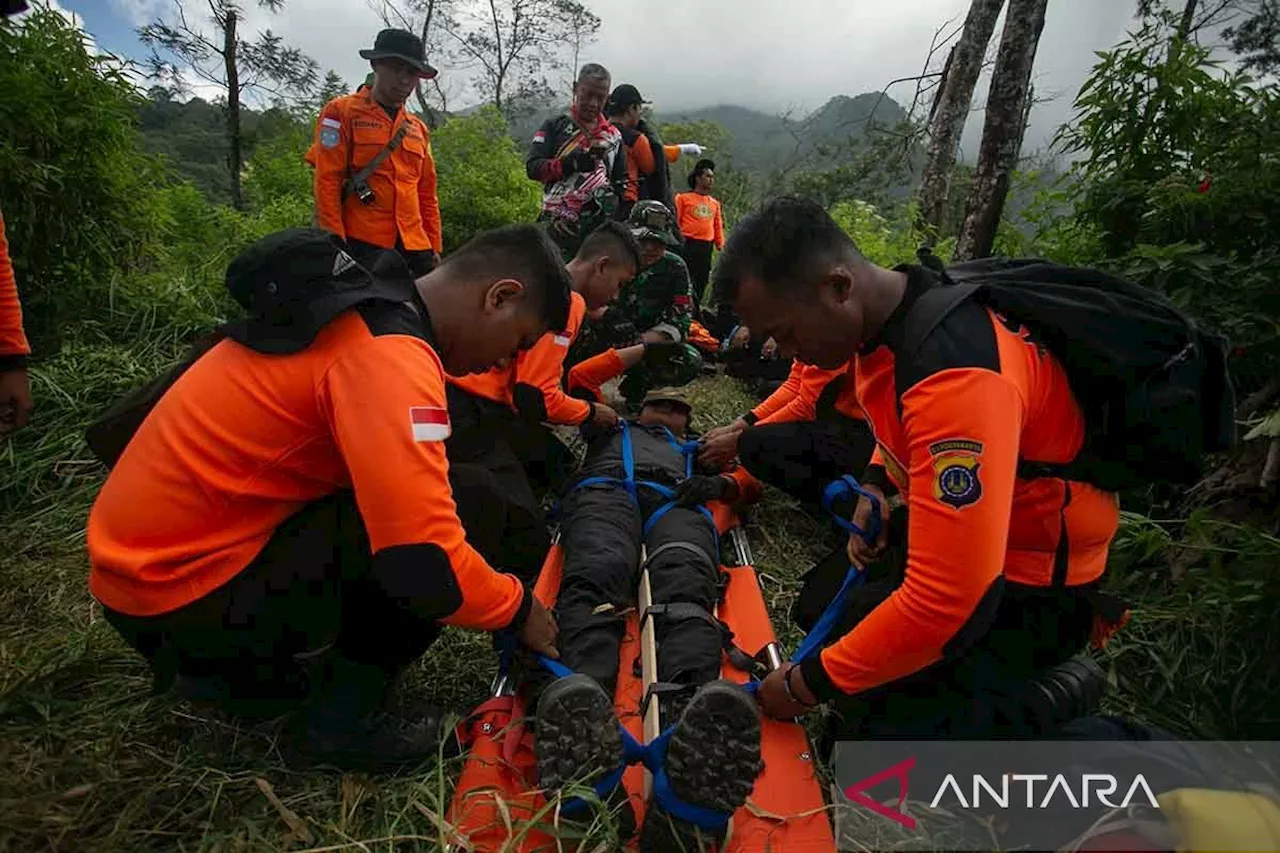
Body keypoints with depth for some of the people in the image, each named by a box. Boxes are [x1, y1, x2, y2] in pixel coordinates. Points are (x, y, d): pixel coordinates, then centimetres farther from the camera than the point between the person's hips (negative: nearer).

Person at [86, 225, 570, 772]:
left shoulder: (363, 308, 7)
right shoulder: (388, 353, -23)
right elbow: (425, 565, -28)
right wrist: (517, 609, -9)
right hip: (182, 590, -10)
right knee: (471, 502, -14)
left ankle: (228, 670, 18)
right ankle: (341, 718, -1)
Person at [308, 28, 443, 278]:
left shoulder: (418, 129, 20)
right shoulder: (341, 112, 4)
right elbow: (326, 182, -3)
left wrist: (434, 246, 12)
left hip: (413, 248, 5)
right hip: (360, 245, -5)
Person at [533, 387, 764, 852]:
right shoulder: (612, 431, 47)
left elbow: (752, 481, 35)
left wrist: (720, 482, 11)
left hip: (678, 500, 0)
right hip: (606, 490, 0)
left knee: (686, 590, -36)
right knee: (594, 580, -37)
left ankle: (693, 726, -67)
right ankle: (579, 712, -67)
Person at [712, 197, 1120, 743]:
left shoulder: (956, 377, -36)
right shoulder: (889, 310, -7)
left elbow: (944, 600, -35)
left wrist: (810, 683, -24)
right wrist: (876, 484, -3)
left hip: (1037, 579, -8)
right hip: (968, 536, 9)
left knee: (880, 727, -15)